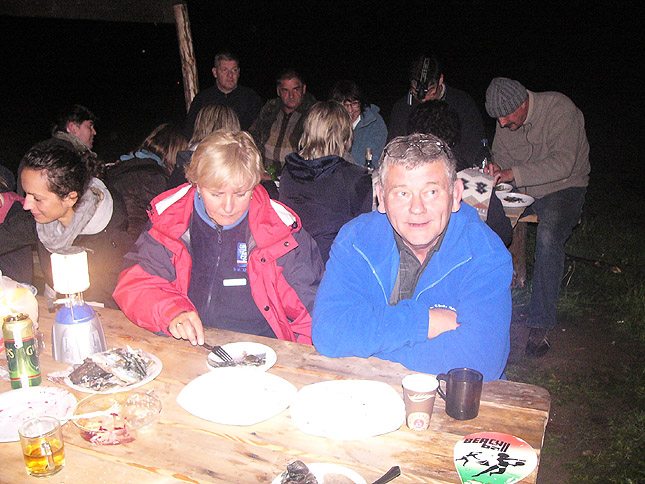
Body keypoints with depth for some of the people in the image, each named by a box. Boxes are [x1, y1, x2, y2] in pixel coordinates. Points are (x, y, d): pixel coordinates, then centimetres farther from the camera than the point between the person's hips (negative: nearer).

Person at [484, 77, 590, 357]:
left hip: (563, 188, -6)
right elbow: (501, 155, 14)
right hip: (520, 189, 6)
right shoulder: (505, 122, 2)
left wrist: (513, 173, -32)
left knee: (548, 236, -35)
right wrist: (497, 169, -11)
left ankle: (540, 327, -27)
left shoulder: (559, 109, -17)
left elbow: (563, 163, -26)